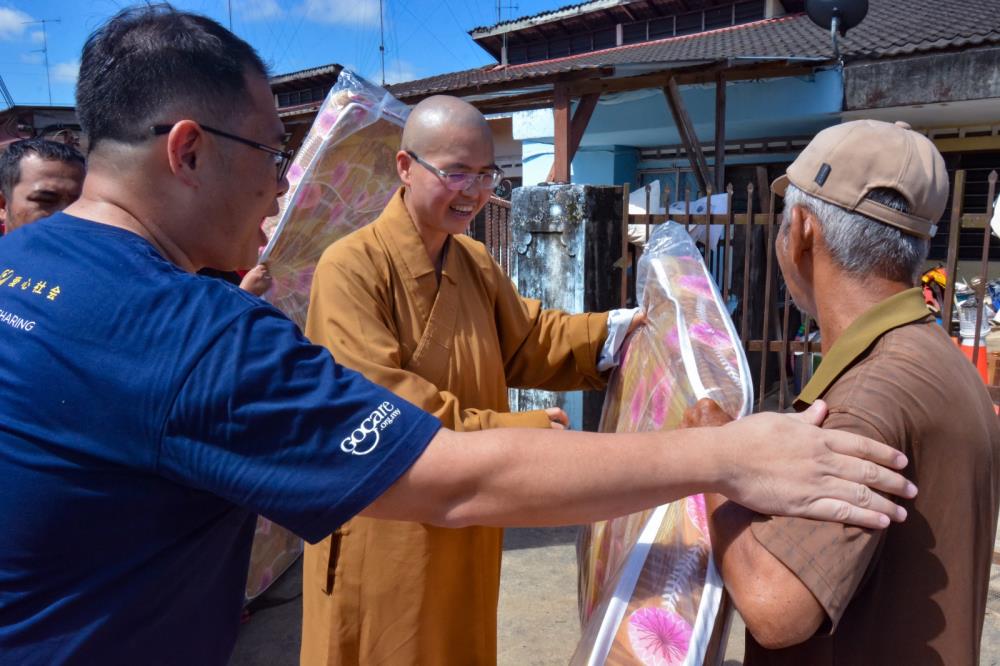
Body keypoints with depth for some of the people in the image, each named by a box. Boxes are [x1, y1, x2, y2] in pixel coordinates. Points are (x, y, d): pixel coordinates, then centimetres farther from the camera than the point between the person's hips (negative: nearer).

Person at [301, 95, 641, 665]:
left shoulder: (477, 262, 6)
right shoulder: (351, 268, -21)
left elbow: (525, 340, 10)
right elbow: (381, 400, -27)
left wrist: (615, 330, -6)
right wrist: (508, 432, -29)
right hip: (383, 527, -7)